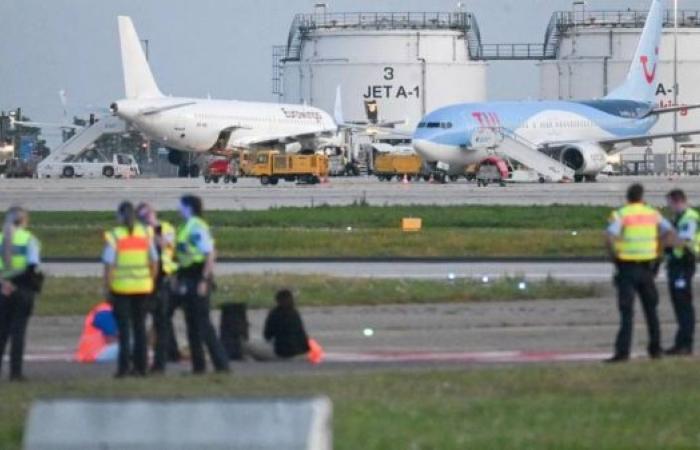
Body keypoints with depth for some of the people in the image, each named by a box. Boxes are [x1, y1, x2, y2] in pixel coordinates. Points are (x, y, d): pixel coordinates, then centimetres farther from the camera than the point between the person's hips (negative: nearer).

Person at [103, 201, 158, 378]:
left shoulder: (114, 237, -8)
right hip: (142, 287, 3)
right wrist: (150, 282, 16)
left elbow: (109, 265, -11)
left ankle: (124, 366, -3)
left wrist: (107, 289, -5)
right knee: (140, 327, 12)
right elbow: (154, 262, 6)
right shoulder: (145, 234, 4)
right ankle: (140, 365, 12)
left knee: (124, 328, 1)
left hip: (121, 286, -3)